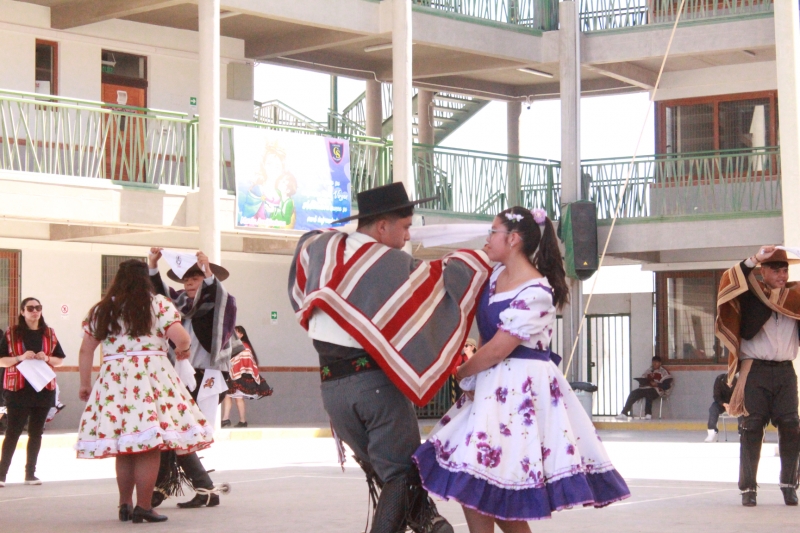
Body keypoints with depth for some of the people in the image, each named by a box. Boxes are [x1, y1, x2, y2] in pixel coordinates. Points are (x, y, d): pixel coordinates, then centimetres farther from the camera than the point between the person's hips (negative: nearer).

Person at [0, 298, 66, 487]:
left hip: (44, 388, 3)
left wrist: (47, 358, -8)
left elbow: (60, 359, 13)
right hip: (18, 389, -3)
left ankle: (30, 473, 12)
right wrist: (20, 358, -18)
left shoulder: (49, 333, 10)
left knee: (36, 432, 6)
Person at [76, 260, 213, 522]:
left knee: (124, 447, 11)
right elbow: (181, 338, -10)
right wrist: (182, 350, 12)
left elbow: (86, 350, 10)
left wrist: (85, 384, 19)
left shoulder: (100, 310, 11)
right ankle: (143, 506, -5)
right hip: (150, 376, -4)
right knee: (149, 446, -3)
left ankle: (125, 505, 15)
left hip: (113, 381, 4)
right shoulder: (158, 304, 0)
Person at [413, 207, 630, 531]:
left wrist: (458, 373, -3)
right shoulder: (497, 274, 9)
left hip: (522, 388, -9)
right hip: (495, 384, 9)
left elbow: (496, 351, -17)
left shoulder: (535, 293, -18)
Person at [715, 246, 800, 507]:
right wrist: (753, 260, -21)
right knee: (752, 427, -3)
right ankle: (748, 487, 0)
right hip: (756, 369, -3)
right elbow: (730, 280, -12)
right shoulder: (749, 293, 3)